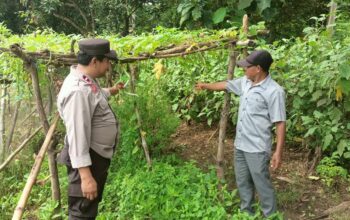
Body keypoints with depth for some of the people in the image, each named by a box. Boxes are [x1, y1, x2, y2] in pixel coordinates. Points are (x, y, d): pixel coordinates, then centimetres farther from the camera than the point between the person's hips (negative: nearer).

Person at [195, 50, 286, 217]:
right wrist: (205, 86, 33)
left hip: (257, 148, -8)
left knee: (262, 185, 3)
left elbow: (280, 123, -19)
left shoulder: (274, 91, -20)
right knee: (242, 182, 20)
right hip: (240, 144, 8)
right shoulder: (245, 82, 4)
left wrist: (278, 152, -21)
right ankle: (246, 213, 39)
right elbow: (226, 85, 23)